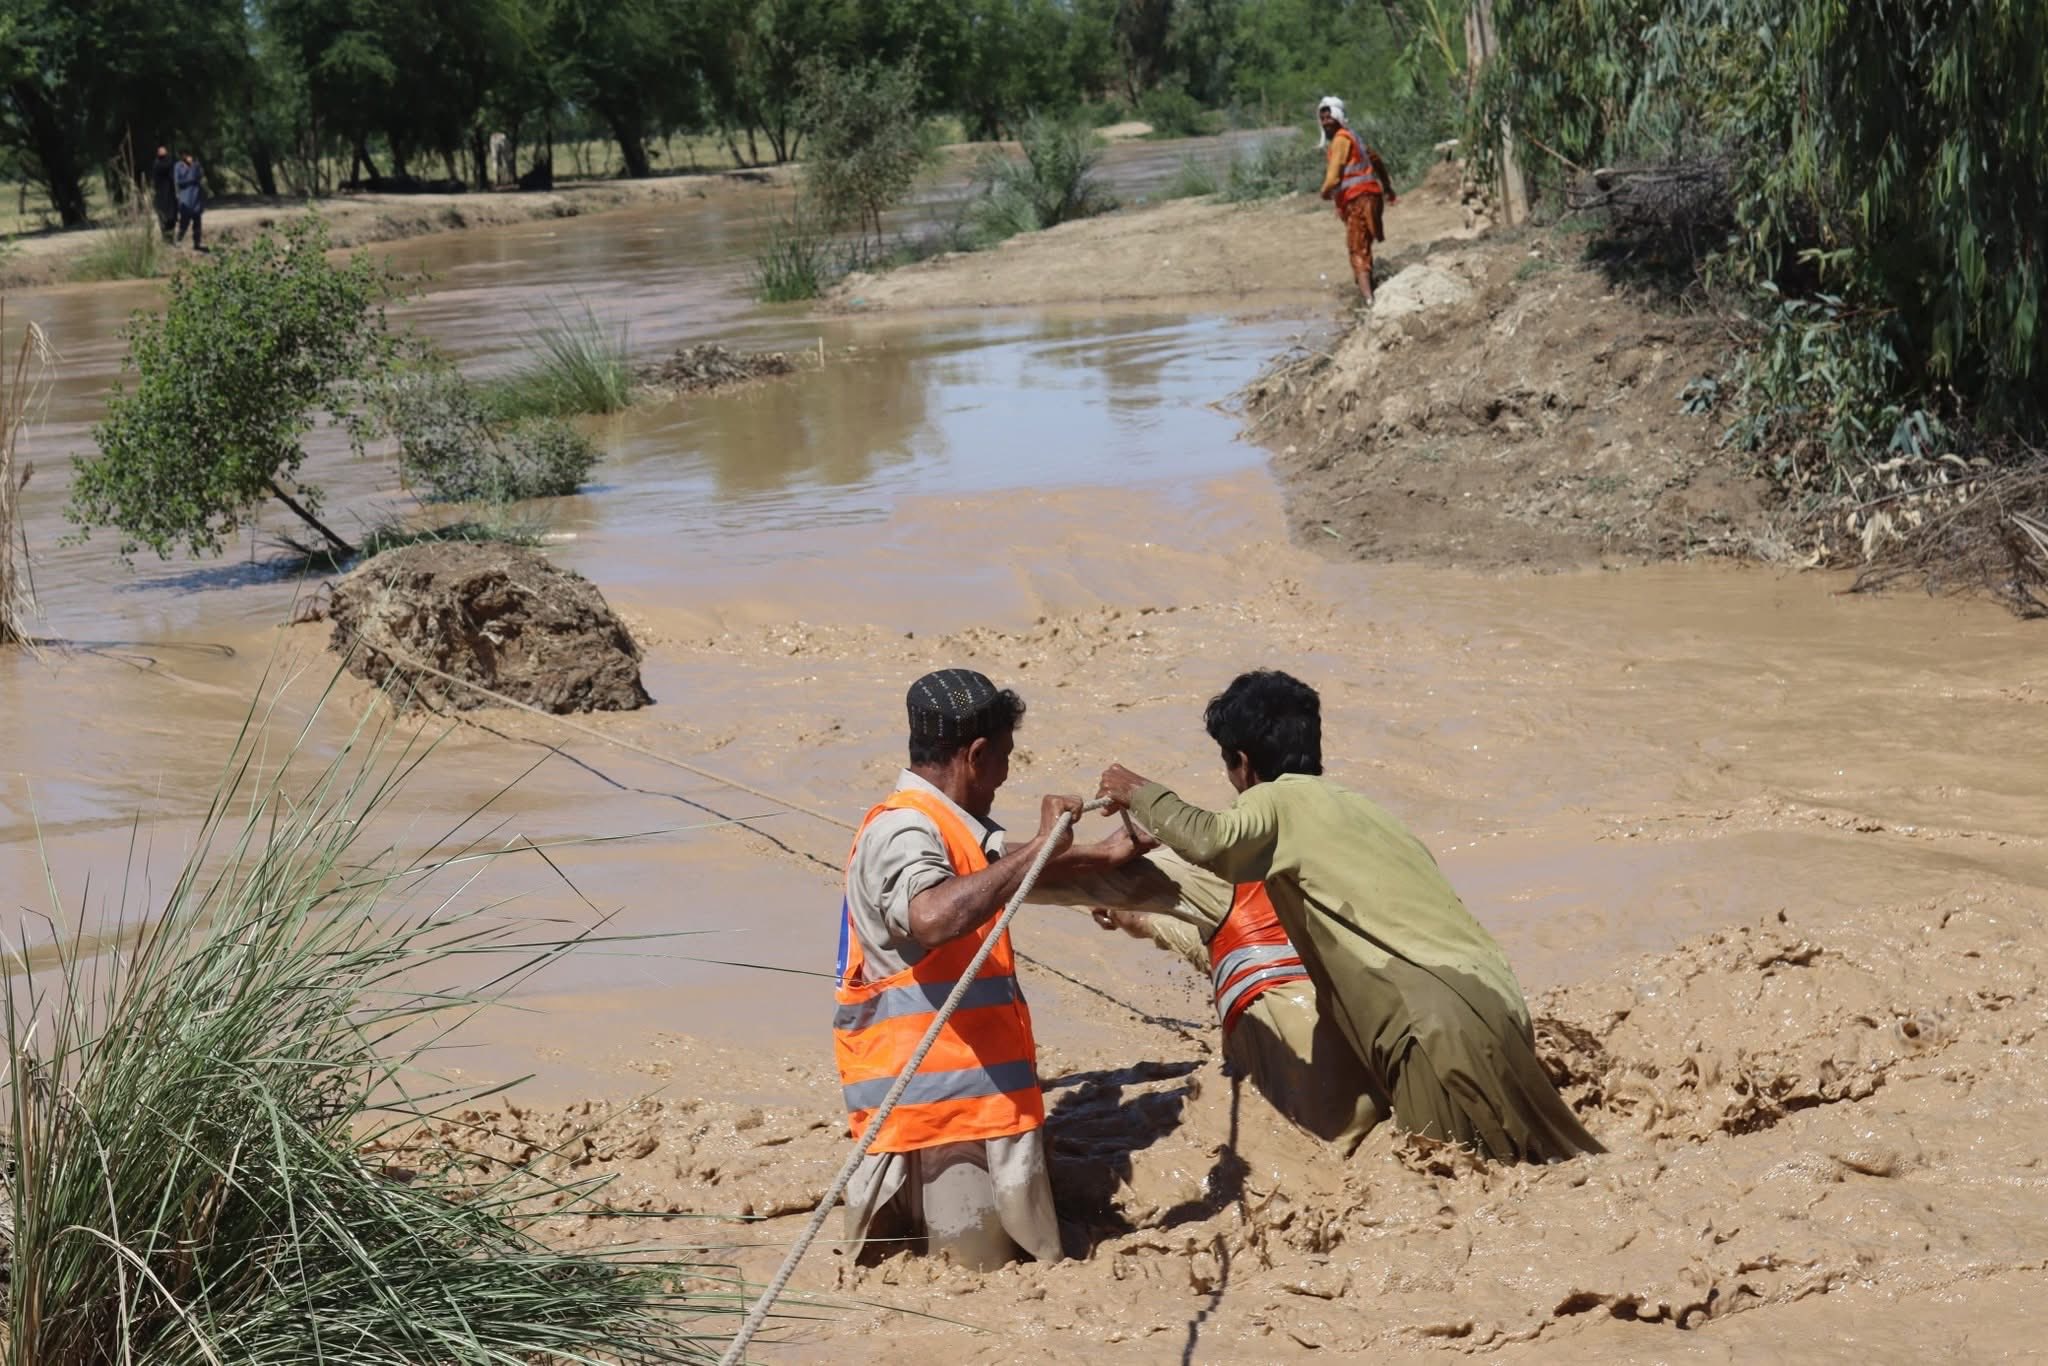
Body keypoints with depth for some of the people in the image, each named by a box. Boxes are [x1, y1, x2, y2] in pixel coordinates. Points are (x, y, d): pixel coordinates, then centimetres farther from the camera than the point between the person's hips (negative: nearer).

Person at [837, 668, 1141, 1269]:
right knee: (983, 1265, -9)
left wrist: (1103, 857, 43)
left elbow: (1004, 873, 39)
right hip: (936, 1091, -10)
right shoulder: (903, 832, -15)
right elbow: (931, 917, -37)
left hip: (980, 1081, 10)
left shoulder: (951, 828, 16)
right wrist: (1040, 847, -29)